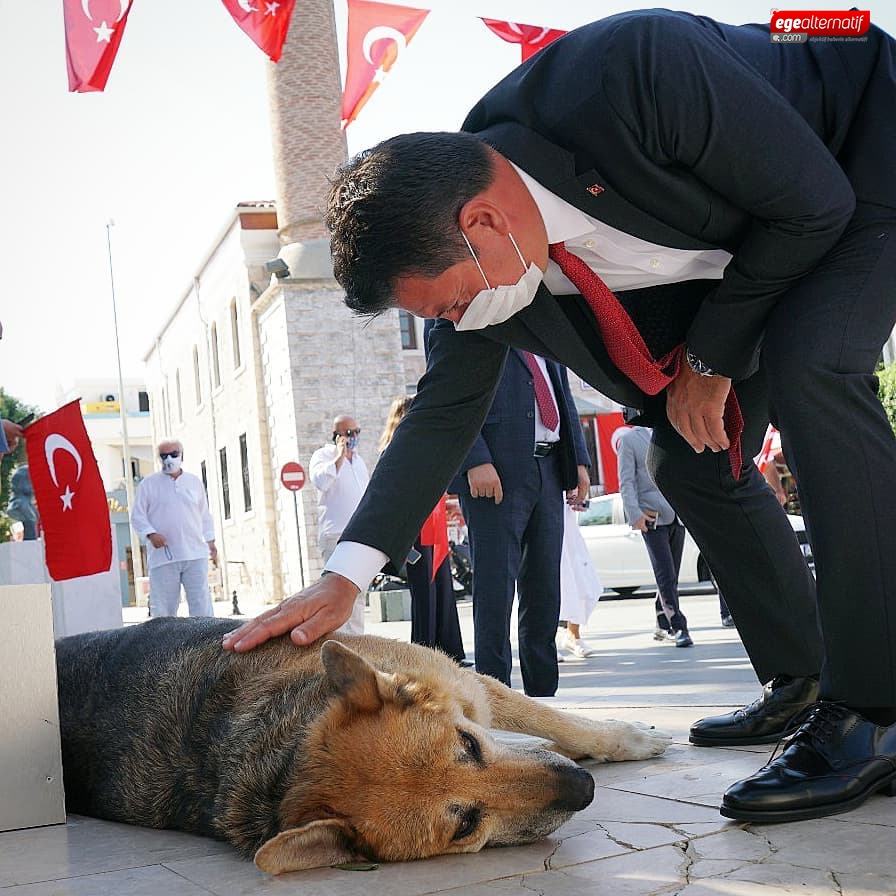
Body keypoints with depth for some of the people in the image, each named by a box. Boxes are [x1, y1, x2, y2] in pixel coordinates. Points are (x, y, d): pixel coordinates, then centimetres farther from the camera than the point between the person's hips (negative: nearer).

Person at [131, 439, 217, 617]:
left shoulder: (195, 482, 16)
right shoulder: (148, 484, 7)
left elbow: (205, 515, 22)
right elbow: (137, 516, 5)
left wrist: (210, 541, 13)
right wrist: (150, 534, -12)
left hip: (195, 554, 2)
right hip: (163, 556, -2)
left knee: (201, 605, -1)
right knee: (163, 609, -3)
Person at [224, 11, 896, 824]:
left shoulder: (637, 68, -40)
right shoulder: (463, 244, -18)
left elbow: (815, 203, -28)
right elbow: (445, 412, -10)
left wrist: (711, 357, -18)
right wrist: (345, 579, -18)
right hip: (725, 254, 7)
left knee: (808, 372, -30)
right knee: (689, 461, 1)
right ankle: (800, 683, 16)